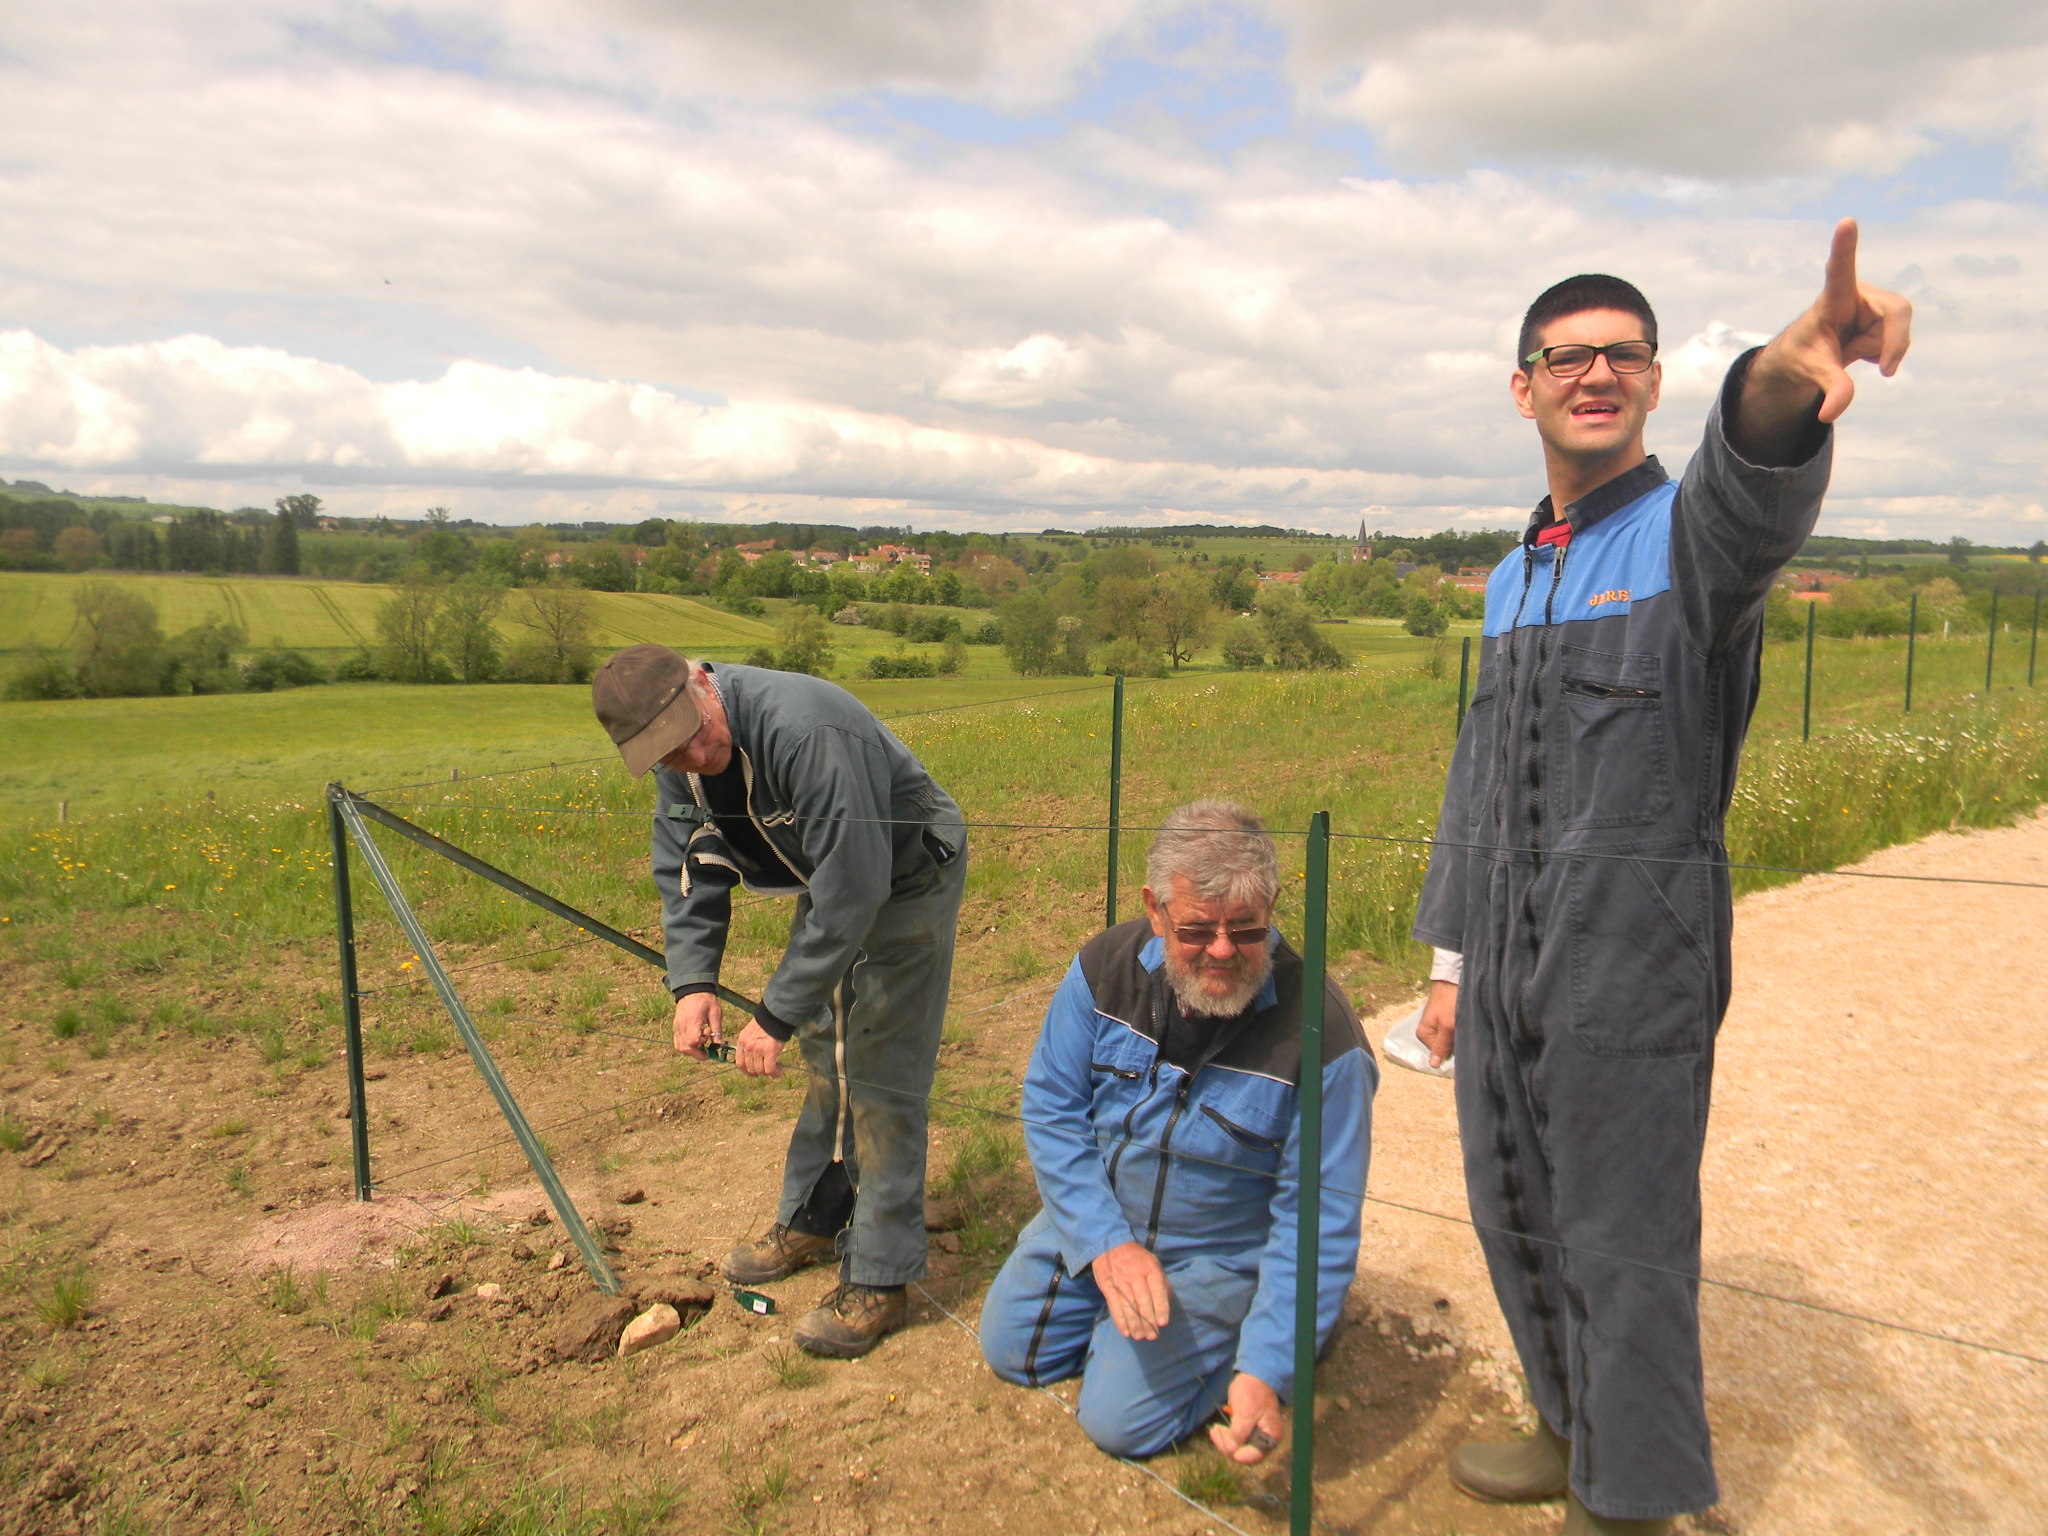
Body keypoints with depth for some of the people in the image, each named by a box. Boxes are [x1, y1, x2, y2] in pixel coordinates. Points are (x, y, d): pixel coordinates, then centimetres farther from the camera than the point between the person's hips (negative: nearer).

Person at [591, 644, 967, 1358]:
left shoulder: (803, 730, -38)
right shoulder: (679, 761, -10)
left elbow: (854, 890, -37)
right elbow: (686, 871, 1)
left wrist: (777, 1014, -31)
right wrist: (693, 980, -15)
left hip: (904, 880, -8)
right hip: (830, 880, 8)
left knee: (879, 1077, -7)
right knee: (824, 1058, 18)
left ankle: (879, 1279, 4)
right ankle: (811, 1221, 36)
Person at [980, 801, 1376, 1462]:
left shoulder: (1321, 1035, -29)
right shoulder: (1105, 967, -18)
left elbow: (1319, 1220, -23)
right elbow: (1050, 1104, -10)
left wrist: (1266, 1371, -30)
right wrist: (1108, 1243, -21)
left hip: (1222, 1254, -4)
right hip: (1099, 1215, 5)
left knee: (1121, 1419, -11)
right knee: (1010, 1349, 11)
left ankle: (1231, 1342, 14)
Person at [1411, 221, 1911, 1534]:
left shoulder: (1692, 529, -7)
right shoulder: (1513, 581, 13)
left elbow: (1756, 492, -34)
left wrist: (1787, 379, -58)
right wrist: (1452, 959, 15)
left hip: (1634, 975, -7)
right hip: (1507, 969, 7)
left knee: (1623, 1244, 3)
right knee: (1515, 1215, 17)